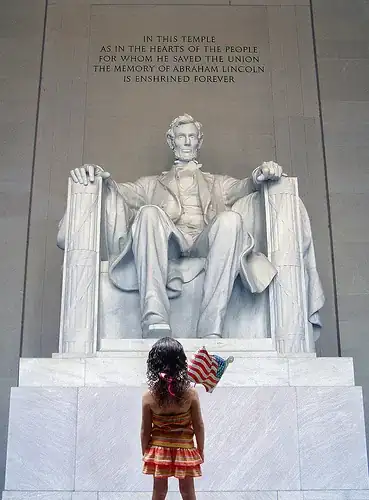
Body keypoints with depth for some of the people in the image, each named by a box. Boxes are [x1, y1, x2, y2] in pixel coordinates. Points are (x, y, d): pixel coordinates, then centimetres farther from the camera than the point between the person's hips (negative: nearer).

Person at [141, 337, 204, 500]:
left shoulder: (148, 398, -19)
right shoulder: (191, 394, -21)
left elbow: (145, 430, -9)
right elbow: (198, 427, -11)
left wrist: (145, 453, 7)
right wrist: (201, 450, 5)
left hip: (159, 450, 1)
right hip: (185, 450, 0)